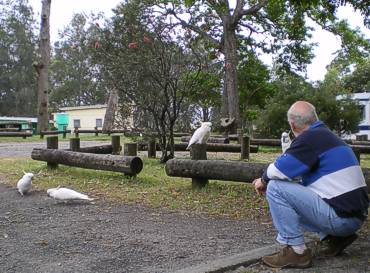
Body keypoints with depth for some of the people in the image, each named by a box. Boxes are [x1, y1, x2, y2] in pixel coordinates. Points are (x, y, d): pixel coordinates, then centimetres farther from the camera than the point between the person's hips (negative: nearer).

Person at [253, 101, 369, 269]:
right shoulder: (327, 135, 16)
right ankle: (333, 238, 14)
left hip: (341, 216, -10)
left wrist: (263, 181, 4)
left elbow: (280, 170, -16)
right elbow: (295, 173, 23)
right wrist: (266, 179, 22)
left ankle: (296, 251, -6)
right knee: (295, 195, 27)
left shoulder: (310, 138, -13)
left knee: (276, 188, -11)